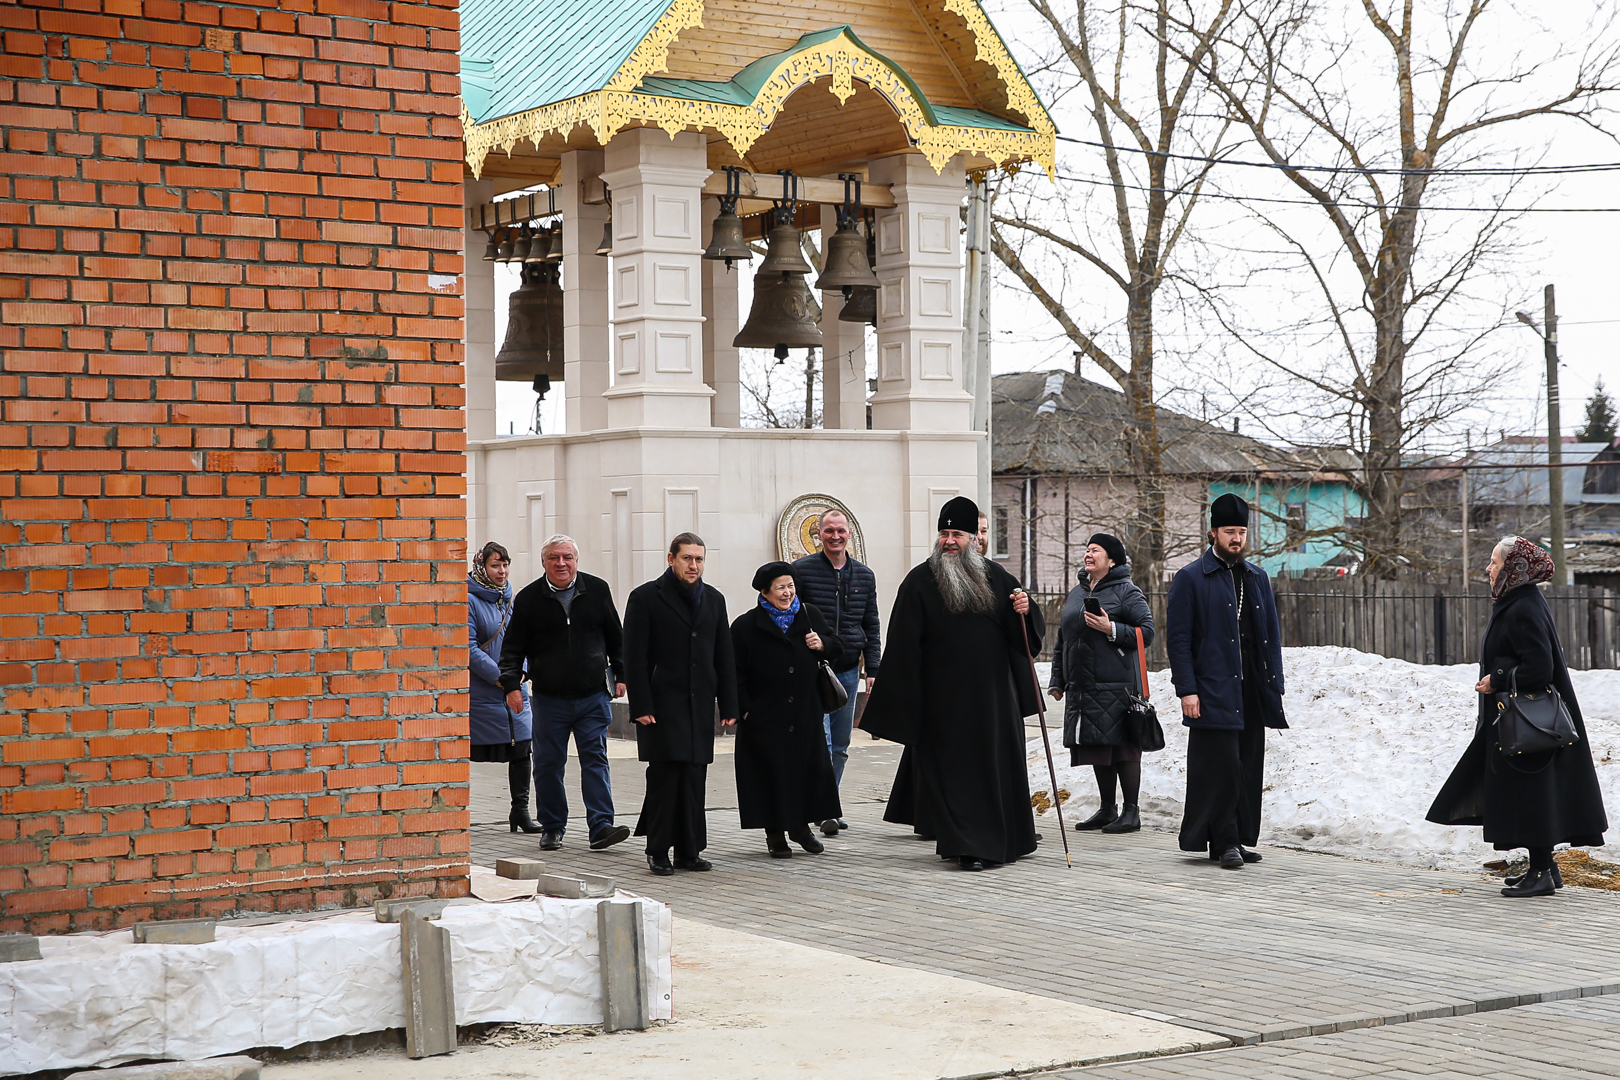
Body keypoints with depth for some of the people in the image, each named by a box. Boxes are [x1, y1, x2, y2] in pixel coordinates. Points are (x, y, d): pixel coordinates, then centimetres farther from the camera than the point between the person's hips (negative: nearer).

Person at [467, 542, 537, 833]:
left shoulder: (511, 599, 13)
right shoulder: (469, 600, -8)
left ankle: (520, 811, 10)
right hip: (479, 694, -6)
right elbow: (470, 649, -13)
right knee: (465, 753, -1)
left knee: (522, 748, 0)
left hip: (514, 691, 6)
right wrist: (502, 679, -16)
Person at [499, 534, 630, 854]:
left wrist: (621, 675, 10)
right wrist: (511, 682, -8)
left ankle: (600, 827, -6)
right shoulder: (529, 599, 1)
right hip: (549, 698, 0)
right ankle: (552, 828, 17)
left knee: (596, 759, -4)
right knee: (548, 764, 5)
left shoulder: (597, 590, 5)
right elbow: (514, 647, 4)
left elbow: (615, 638, 14)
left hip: (593, 696, 0)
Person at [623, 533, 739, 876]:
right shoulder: (646, 598, -2)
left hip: (699, 706, 5)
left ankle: (689, 850, 10)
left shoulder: (714, 600, 14)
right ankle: (658, 851, 1)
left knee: (695, 779, 4)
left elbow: (724, 658, 15)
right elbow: (634, 657, -5)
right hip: (662, 705, -5)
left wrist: (728, 706, 8)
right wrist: (641, 707, -12)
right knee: (664, 777, -7)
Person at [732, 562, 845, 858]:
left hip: (806, 714, 4)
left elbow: (837, 648, 16)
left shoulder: (809, 615, 7)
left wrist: (822, 645, -6)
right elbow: (736, 673, -3)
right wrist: (744, 709, -10)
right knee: (773, 773, 0)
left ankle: (800, 825, 25)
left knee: (810, 768, 6)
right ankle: (775, 834, 12)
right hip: (765, 717, -4)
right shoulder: (746, 625, -4)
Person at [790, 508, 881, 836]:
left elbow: (871, 626, 15)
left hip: (848, 671, 5)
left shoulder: (864, 575, 10)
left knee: (840, 747, 9)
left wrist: (873, 670, 8)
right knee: (821, 743, -14)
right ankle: (826, 811, -15)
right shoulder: (801, 570, -3)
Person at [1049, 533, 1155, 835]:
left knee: (1123, 748, -5)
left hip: (1117, 686, -7)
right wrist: (1058, 680, 21)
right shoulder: (1076, 594, 19)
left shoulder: (1127, 592, -2)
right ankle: (1107, 809, 19)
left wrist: (1111, 629, -18)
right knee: (1097, 749, 10)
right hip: (1082, 688, 7)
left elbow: (1146, 632, -9)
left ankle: (1131, 811, 1)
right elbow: (1062, 640, 24)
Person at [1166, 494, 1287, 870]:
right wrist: (1187, 690, -13)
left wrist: (1275, 688, 10)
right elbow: (1177, 638, -5)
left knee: (1249, 768, 7)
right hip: (1214, 693, -6)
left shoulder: (1257, 577, 16)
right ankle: (1224, 842, 1)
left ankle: (1240, 838, 15)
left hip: (1253, 693, 6)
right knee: (1221, 767, -7)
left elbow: (1272, 636, 18)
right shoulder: (1190, 578, -2)